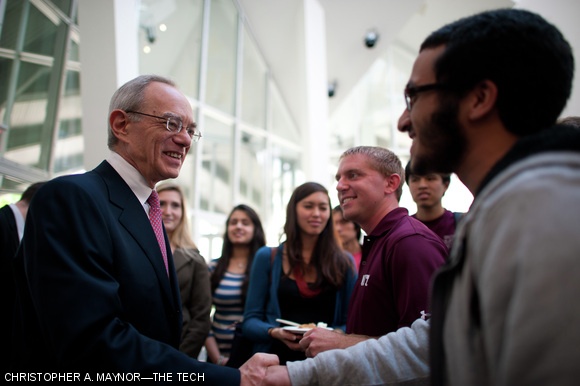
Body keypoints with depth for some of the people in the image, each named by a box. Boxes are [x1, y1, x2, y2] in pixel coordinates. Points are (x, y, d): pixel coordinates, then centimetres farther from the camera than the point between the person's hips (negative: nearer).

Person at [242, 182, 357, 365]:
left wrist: (337, 333, -12)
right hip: (278, 358, -1)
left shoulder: (344, 262, 6)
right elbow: (250, 321, 5)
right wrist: (275, 332, -14)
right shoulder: (267, 257, 5)